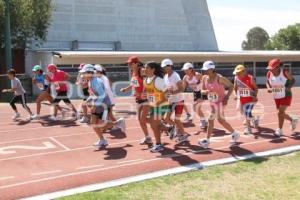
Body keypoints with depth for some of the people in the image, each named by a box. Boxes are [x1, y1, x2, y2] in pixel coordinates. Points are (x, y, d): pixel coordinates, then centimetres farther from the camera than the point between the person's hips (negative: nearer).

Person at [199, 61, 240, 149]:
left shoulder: (219, 78, -20)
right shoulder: (204, 78, -2)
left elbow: (231, 86, -12)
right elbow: (202, 91, 3)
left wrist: (227, 97, -20)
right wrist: (206, 91, -20)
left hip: (220, 102, -7)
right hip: (212, 102, 7)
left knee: (210, 120, -9)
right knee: (221, 120, 13)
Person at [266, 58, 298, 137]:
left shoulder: (284, 72, -18)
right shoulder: (269, 73, -9)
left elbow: (292, 80, -4)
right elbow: (267, 82, 8)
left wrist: (289, 87, -21)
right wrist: (269, 88, -12)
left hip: (286, 96, -5)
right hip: (276, 97, 5)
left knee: (280, 112, -13)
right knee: (281, 113, 16)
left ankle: (280, 130, 1)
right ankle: (293, 120, 45)